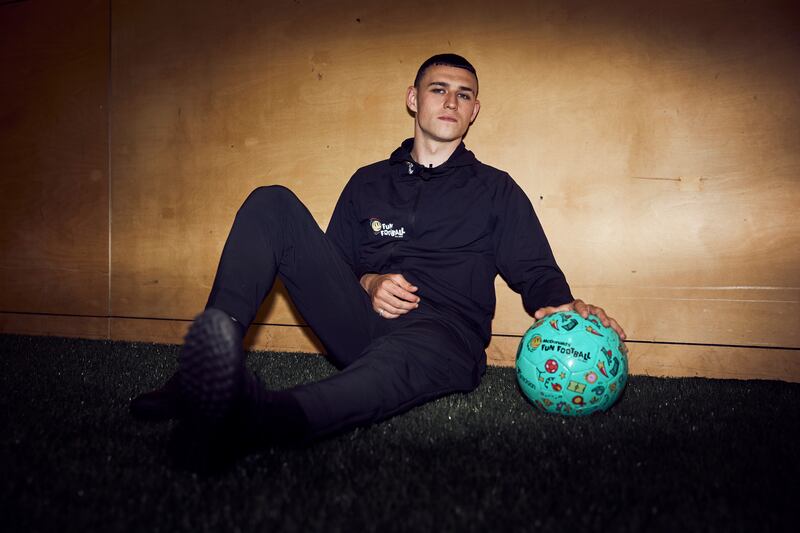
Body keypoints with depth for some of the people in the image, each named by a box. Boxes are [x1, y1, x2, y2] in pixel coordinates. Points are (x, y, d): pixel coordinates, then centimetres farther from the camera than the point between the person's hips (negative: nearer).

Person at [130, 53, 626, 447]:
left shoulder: (496, 189, 19)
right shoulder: (368, 183, 23)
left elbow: (535, 271, 13)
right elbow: (332, 262, 21)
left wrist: (562, 307, -12)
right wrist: (367, 285, -3)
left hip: (444, 332, -2)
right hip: (364, 322, 3)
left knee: (409, 354, -42)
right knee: (273, 204, -12)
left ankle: (272, 413, -71)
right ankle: (205, 371, -30)